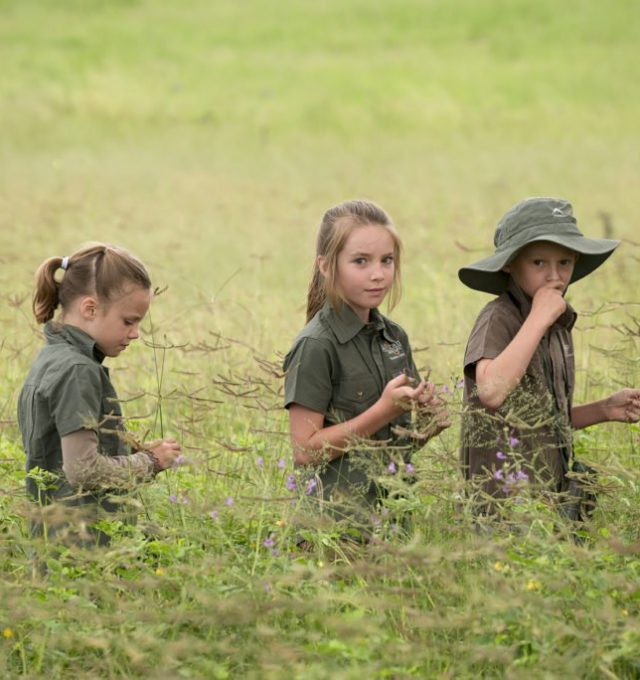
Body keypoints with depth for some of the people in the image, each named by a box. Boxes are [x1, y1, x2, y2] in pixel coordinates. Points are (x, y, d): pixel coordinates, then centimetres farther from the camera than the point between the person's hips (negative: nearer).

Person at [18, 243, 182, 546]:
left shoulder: (49, 361, 15)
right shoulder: (78, 372, -15)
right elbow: (84, 470, -19)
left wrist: (138, 453, 9)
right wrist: (149, 462, -6)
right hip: (85, 540, -10)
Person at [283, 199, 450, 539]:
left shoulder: (394, 338, 11)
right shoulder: (317, 346, -11)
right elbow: (305, 450, -15)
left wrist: (429, 424, -2)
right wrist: (384, 411, -18)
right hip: (342, 511, -6)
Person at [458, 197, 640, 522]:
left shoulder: (559, 326, 12)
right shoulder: (498, 318, -11)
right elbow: (492, 391, -31)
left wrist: (604, 410, 6)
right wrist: (538, 319, -23)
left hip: (552, 492, 7)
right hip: (506, 494, -7)